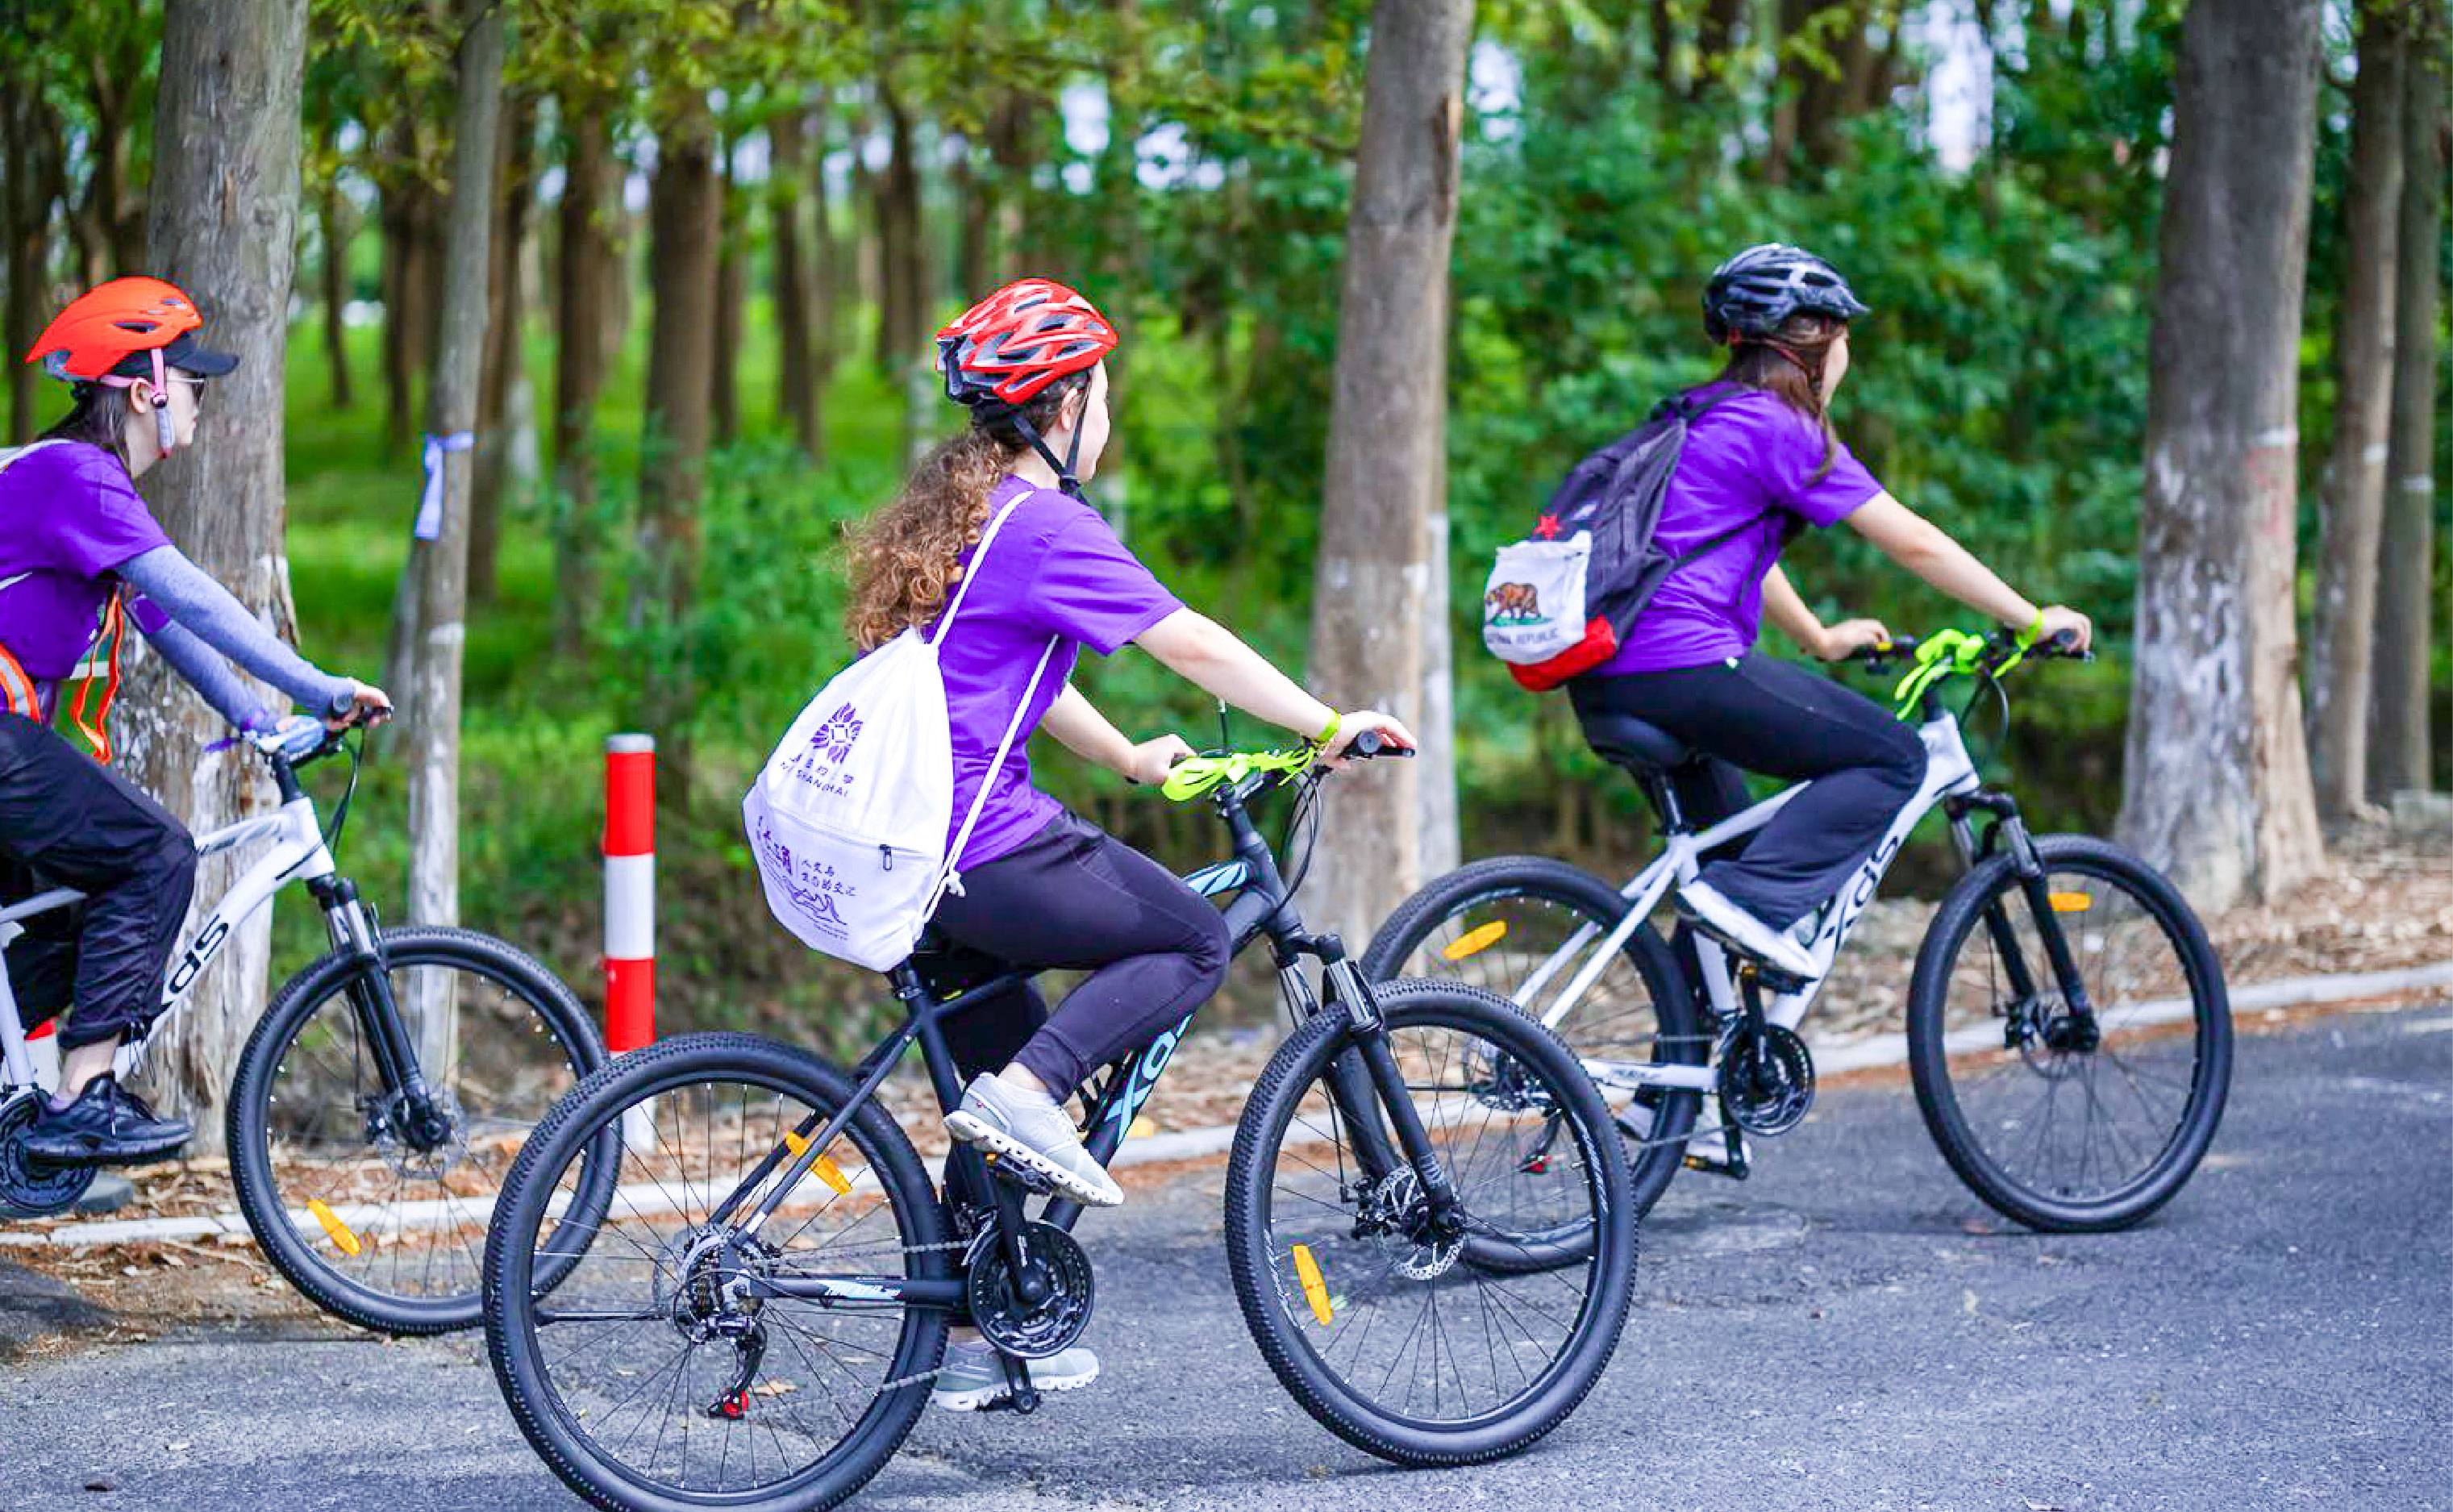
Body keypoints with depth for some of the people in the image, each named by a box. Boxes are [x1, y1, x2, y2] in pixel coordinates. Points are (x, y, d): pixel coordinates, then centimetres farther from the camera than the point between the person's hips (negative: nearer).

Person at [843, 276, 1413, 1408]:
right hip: (984, 848, -9)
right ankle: (1025, 1093, -11)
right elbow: (1194, 647, -12)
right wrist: (1329, 726, -4)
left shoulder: (950, 511, 18)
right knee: (1190, 941, 5)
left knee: (1002, 1114, 18)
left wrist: (1128, 759, 36)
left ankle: (977, 1344, 21)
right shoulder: (1045, 524, -11)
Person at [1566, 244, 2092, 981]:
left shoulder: (1705, 418, 23)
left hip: (1599, 683, 10)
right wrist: (2033, 620, 5)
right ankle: (1751, 898, -14)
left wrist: (1819, 639, 48)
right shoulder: (1780, 428, -4)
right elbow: (1915, 543, -2)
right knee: (1894, 759, -2)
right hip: (1682, 668, -10)